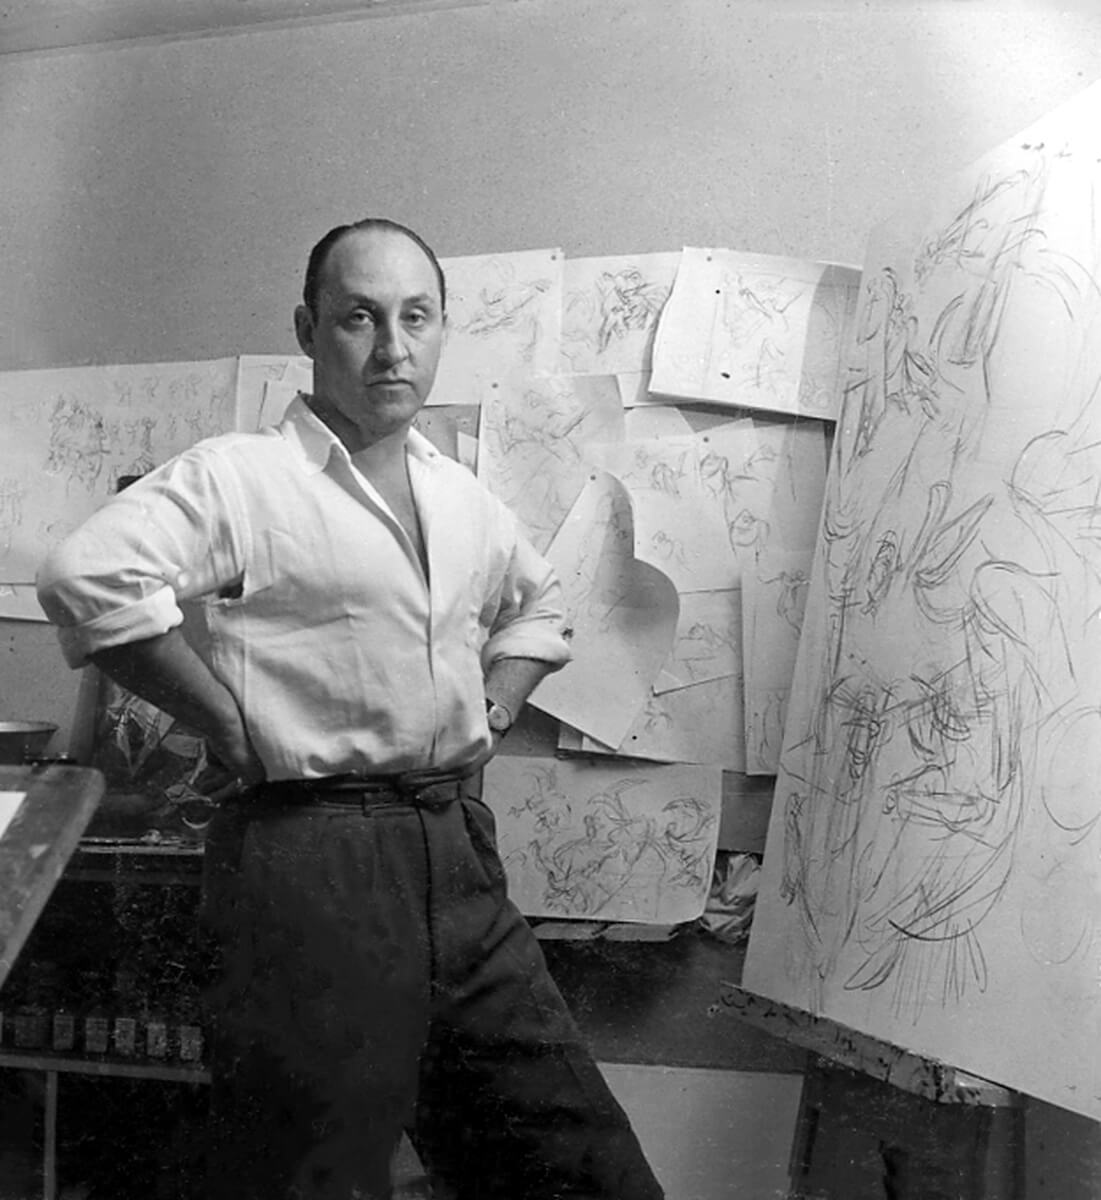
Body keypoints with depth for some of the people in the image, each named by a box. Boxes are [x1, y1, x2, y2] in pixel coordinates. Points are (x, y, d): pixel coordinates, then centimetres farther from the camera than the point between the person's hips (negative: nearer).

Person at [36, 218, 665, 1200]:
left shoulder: (464, 499, 13)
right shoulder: (238, 477, -8)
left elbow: (535, 606, 32)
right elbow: (89, 575, -25)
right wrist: (233, 726, -17)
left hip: (461, 852, 7)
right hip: (313, 856, -6)